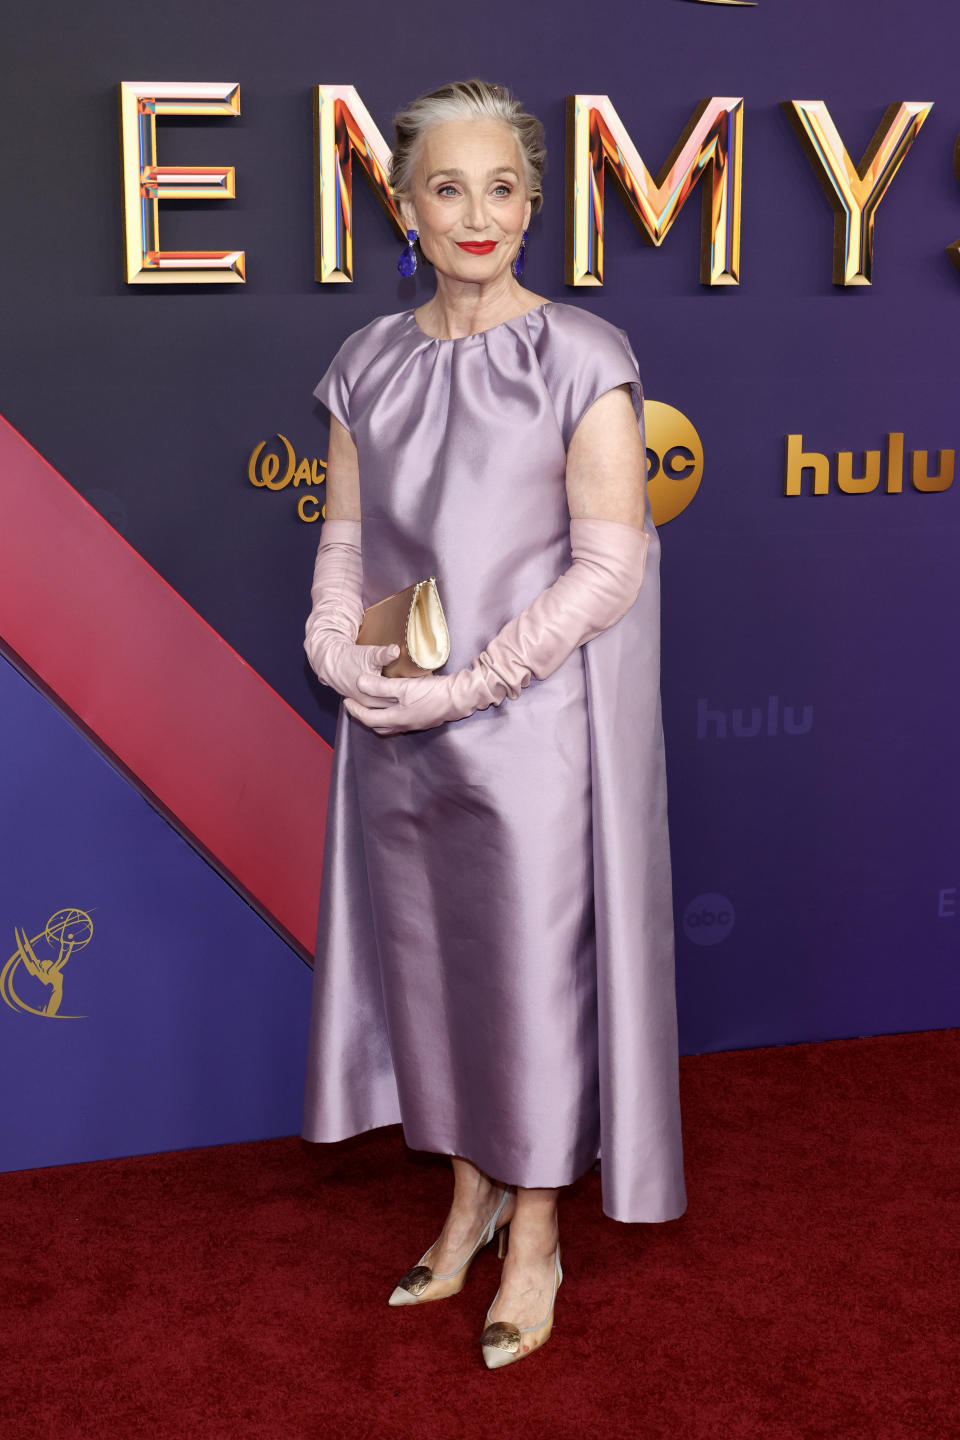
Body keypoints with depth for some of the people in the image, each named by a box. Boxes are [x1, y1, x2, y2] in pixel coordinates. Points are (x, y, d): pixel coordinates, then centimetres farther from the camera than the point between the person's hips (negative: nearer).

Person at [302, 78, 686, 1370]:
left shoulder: (582, 361, -8)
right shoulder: (369, 364, 7)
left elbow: (612, 565, -12)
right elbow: (345, 540, 11)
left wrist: (465, 683, -17)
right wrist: (342, 652, -8)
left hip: (529, 728, -5)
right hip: (396, 734, 5)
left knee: (532, 966, 5)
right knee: (426, 960, 14)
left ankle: (536, 1237, 24)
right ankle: (470, 1197, 34)